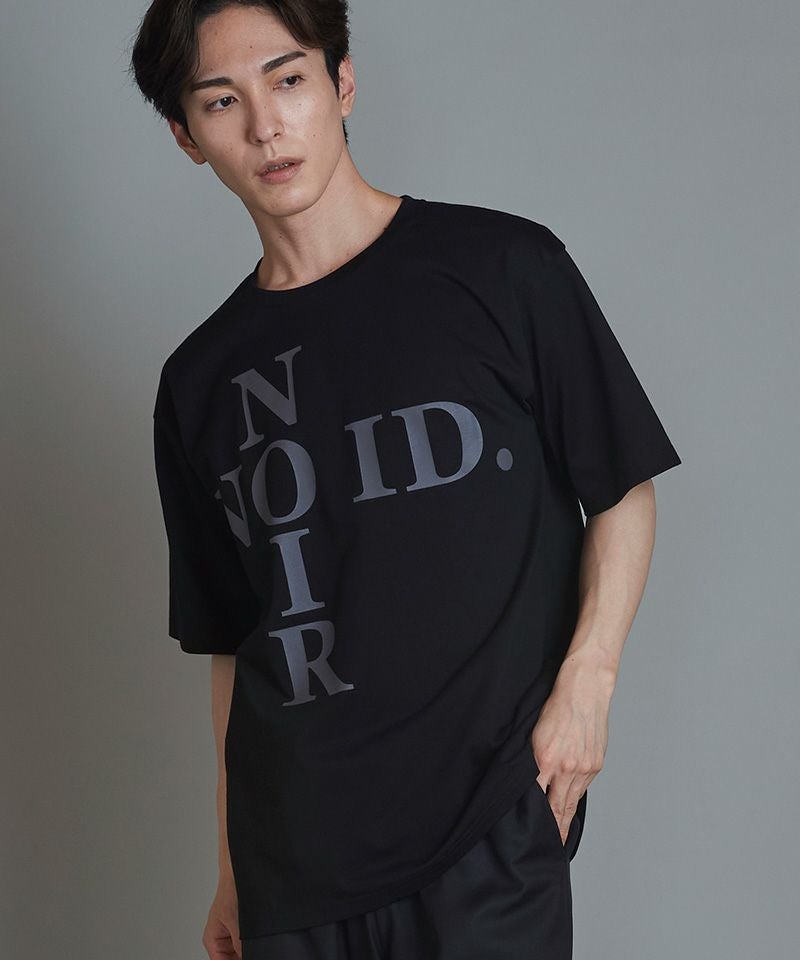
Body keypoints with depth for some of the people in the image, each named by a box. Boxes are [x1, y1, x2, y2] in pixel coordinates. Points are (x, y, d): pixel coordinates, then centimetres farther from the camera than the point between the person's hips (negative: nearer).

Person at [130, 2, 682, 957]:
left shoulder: (502, 268, -2)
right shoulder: (200, 379, 9)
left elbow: (623, 489, 4)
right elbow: (232, 639, 13)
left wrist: (584, 682, -9)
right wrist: (231, 872, 14)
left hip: (491, 825, -3)